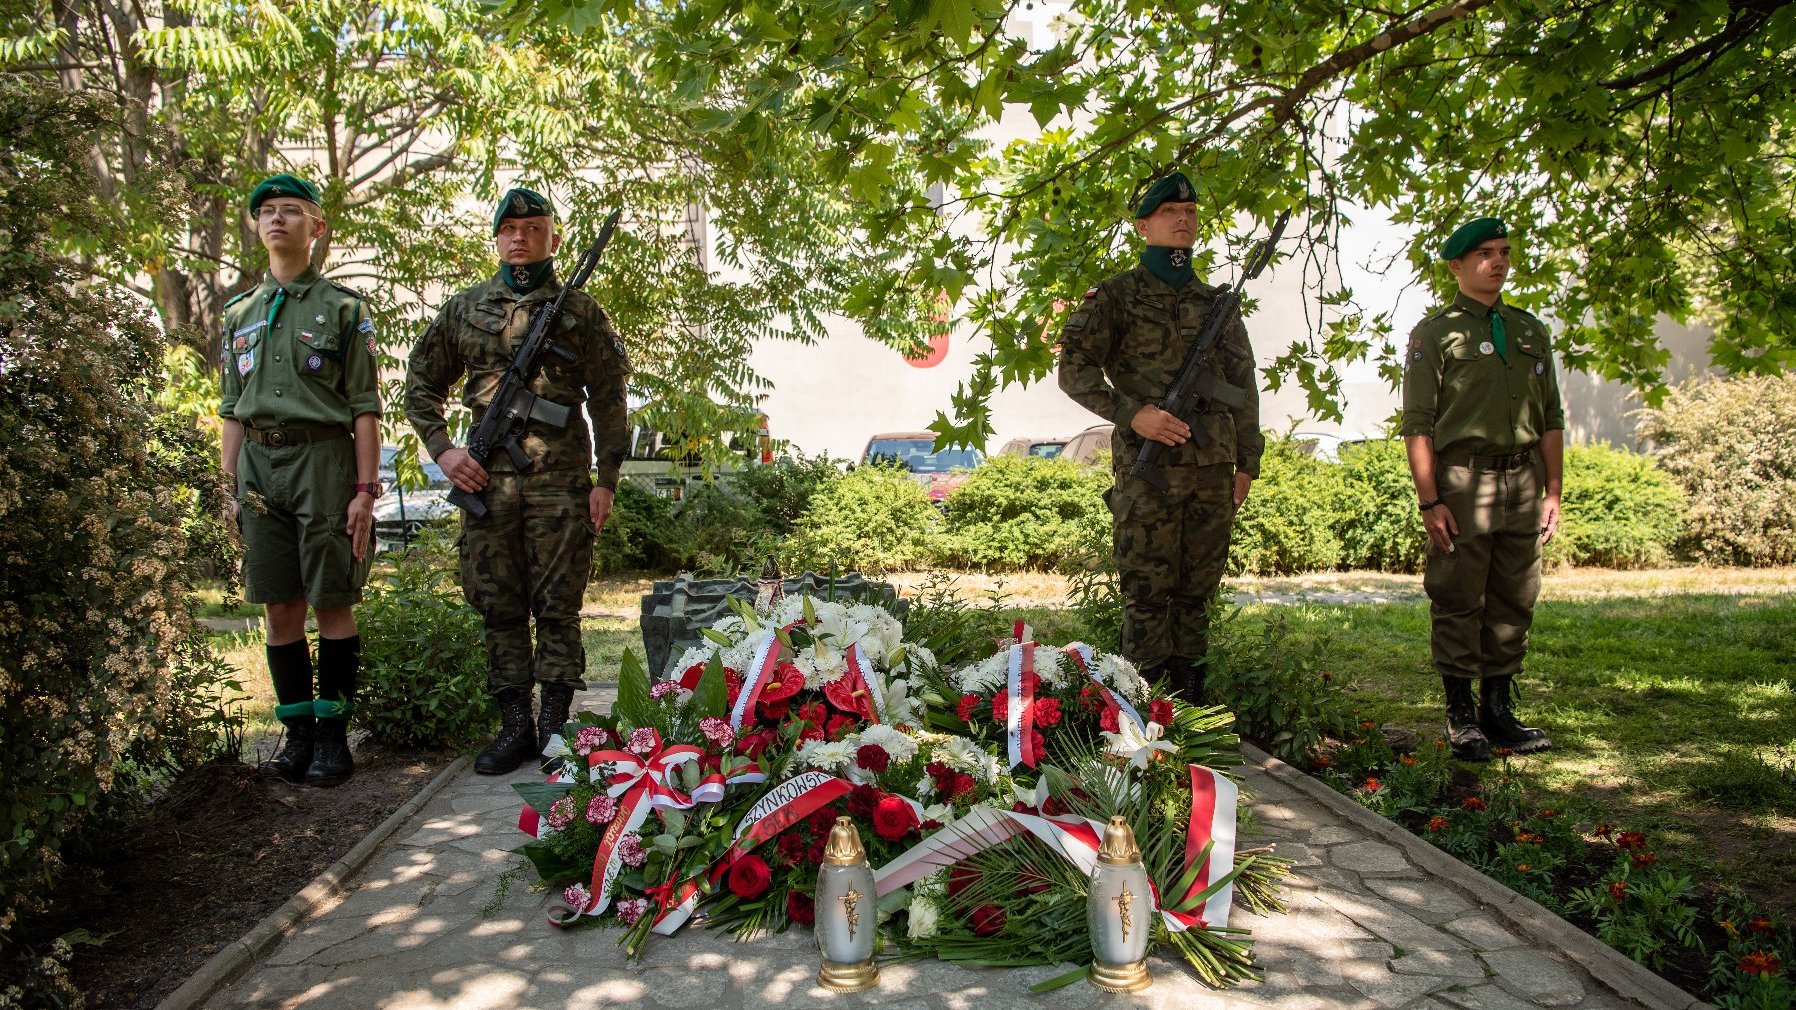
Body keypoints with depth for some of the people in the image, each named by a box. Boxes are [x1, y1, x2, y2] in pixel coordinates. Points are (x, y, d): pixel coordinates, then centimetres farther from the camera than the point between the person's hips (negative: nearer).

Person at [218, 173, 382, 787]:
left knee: (333, 604, -2)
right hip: (259, 465, 5)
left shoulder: (342, 308, 3)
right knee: (281, 607, 6)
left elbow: (365, 408, -2)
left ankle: (333, 734, 6)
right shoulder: (240, 313, 17)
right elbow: (232, 411, 18)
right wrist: (230, 489, 12)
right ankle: (297, 732, 15)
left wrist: (365, 490, -9)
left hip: (324, 461, -4)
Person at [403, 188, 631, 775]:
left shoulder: (581, 312, 7)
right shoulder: (464, 308, 12)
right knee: (499, 607, 6)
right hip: (486, 480, 3)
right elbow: (421, 384, 17)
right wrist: (441, 449, 3)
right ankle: (514, 726, 15)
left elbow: (608, 402, 6)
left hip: (561, 482, -2)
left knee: (558, 607, 0)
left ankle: (555, 727, 9)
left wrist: (606, 480, -1)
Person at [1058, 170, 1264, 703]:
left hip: (1213, 469, 5)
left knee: (1197, 593, 8)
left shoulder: (1218, 302, 18)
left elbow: (1243, 387, 20)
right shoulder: (1116, 295, 4)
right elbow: (1074, 368, -3)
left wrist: (1247, 462, 14)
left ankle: (1191, 702, 17)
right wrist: (1132, 414, -15)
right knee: (1148, 594, -3)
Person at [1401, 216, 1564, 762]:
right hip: (1463, 479, -5)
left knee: (1514, 603, 8)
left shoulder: (1531, 330, 17)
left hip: (1523, 479, 5)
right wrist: (1429, 500, -13)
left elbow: (1551, 418, 18)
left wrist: (1553, 491, 10)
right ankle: (1461, 716, 7)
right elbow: (1417, 424, -5)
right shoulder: (1435, 332, 2)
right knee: (1458, 604, -2)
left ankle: (1498, 710, 19)